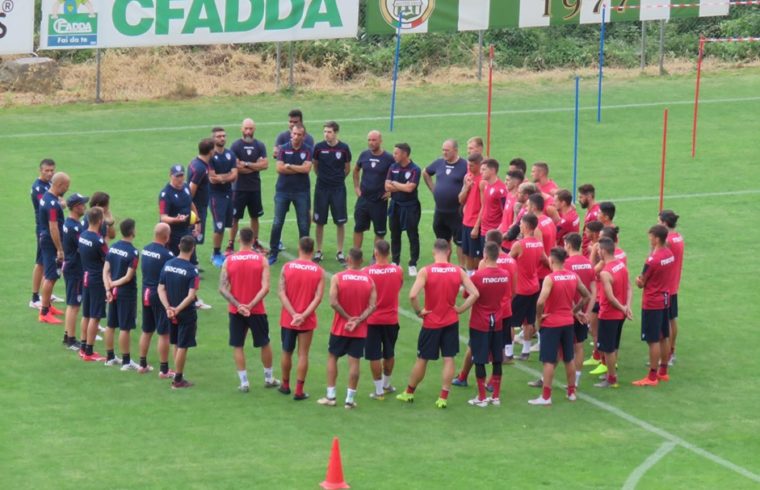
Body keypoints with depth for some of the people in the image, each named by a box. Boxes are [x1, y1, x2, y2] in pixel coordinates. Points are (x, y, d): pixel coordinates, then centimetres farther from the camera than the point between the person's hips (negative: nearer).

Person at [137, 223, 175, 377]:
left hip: (146, 293, 7)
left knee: (146, 331, 18)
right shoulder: (166, 255, -19)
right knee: (164, 334, 0)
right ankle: (164, 370, 3)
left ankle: (143, 365, 26)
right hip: (161, 295, -7)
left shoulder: (145, 249, 3)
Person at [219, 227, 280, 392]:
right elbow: (265, 288, -16)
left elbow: (222, 288, -10)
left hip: (235, 311, 0)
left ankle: (244, 382, 6)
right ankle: (269, 378, 28)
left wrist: (238, 305, -13)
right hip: (256, 310, 0)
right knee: (265, 344, 17)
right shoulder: (261, 260, -8)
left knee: (237, 346, 10)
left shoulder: (229, 260, -4)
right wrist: (250, 305, -16)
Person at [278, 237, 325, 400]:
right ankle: (299, 391, 3)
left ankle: (285, 385, 30)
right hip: (307, 320, -1)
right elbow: (318, 297, -13)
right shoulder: (319, 272, -6)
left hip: (288, 319, 1)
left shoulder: (287, 267, -5)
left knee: (287, 352, 16)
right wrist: (303, 315, -16)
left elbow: (281, 293, -11)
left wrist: (294, 314, -14)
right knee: (303, 354, 5)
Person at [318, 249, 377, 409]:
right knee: (354, 361, 4)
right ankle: (350, 399, 5)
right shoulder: (369, 280, -2)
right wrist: (358, 320, -12)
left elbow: (333, 302, -18)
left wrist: (348, 318, -10)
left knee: (332, 357, 13)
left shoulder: (337, 278, -9)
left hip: (340, 328, -2)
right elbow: (372, 306, -8)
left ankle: (330, 396, 12)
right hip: (360, 330, 2)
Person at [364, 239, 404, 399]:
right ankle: (386, 384, 34)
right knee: (389, 354, 19)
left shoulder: (367, 272, -15)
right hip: (391, 319, 3)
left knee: (374, 356, 4)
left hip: (372, 320, -3)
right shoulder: (398, 271, -9)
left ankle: (379, 390, 5)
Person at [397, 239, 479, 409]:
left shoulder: (426, 271, -12)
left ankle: (409, 393, 25)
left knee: (422, 359, 11)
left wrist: (419, 311, -8)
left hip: (431, 323, -2)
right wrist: (460, 309, 0)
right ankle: (443, 398, 5)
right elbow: (475, 294, -8)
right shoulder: (458, 271, -4)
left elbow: (412, 295, -23)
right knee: (449, 358, 6)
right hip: (451, 322, 2)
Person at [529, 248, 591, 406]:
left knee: (549, 361, -2)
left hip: (551, 324, -6)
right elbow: (587, 296, 9)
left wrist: (538, 318, -13)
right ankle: (571, 392, 25)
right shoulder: (573, 277, 1)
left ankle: (546, 397, -1)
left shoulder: (550, 279, -18)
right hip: (568, 322, 6)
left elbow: (541, 302, -28)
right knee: (569, 359, 16)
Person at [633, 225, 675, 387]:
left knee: (653, 341, -3)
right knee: (663, 338, 16)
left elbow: (641, 283, -13)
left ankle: (652, 377, 2)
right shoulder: (670, 255, 3)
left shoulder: (652, 260, -22)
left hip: (651, 304, -8)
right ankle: (663, 372, 26)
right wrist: (644, 279, 8)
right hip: (665, 300, 8)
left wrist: (638, 280, 8)